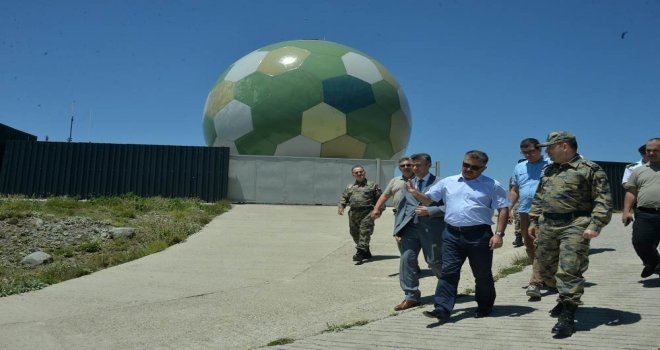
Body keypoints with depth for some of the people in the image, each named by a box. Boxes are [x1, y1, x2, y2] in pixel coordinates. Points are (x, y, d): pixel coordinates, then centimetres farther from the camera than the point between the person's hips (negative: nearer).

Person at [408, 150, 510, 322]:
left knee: (482, 274, 9)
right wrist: (414, 192, -9)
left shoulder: (492, 186, 1)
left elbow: (503, 209, -1)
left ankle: (484, 307, 27)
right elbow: (427, 199, 12)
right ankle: (443, 308, -2)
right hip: (452, 234, 3)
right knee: (448, 272, -2)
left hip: (479, 235, -2)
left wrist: (499, 234, -10)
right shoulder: (447, 182, 9)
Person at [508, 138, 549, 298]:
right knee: (530, 247, 14)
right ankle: (542, 276, 30)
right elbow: (514, 191, 19)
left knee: (540, 247, -12)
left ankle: (535, 283, -14)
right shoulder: (519, 168, 15)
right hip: (524, 212, 6)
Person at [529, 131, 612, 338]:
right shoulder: (548, 170, 17)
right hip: (547, 225, 7)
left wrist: (595, 225, -17)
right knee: (546, 268, 13)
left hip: (574, 226, -7)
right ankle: (566, 298, 35)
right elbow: (538, 197, 23)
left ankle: (568, 317, -4)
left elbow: (603, 200, -8)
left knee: (569, 271, -9)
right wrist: (534, 221, 17)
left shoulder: (589, 169, -4)